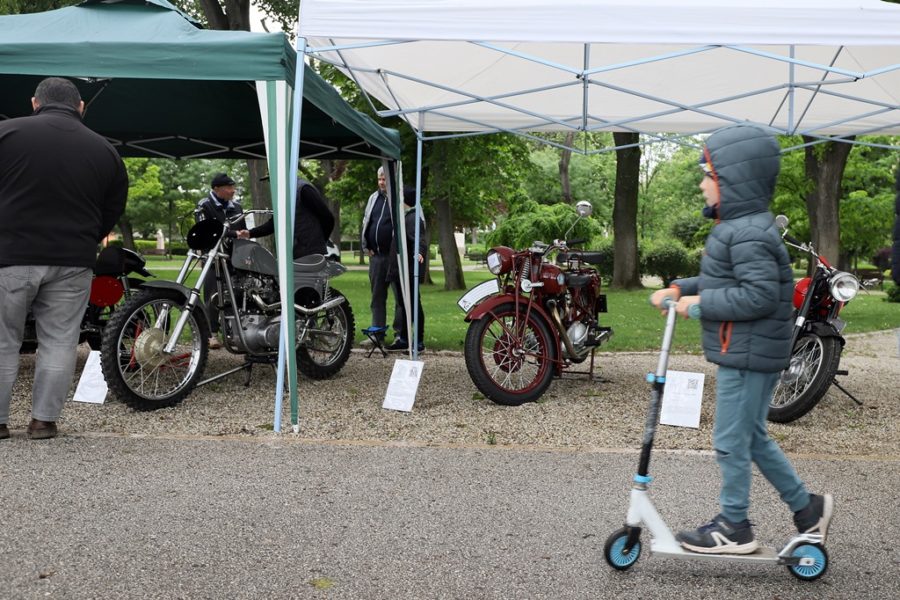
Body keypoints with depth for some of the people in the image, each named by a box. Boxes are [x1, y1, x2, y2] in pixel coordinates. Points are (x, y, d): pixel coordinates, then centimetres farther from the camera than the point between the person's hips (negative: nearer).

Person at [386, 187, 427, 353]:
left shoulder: (413, 219, -16)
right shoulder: (406, 217, 16)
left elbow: (419, 239, -31)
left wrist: (419, 252, -51)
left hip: (409, 271, -11)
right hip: (401, 271, 11)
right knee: (403, 305, 15)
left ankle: (419, 342, 0)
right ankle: (403, 339, 23)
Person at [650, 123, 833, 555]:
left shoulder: (748, 234, -20)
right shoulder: (743, 227, 13)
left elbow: (760, 294, -27)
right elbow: (727, 282, 20)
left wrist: (701, 303, -20)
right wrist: (681, 289, 8)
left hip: (747, 357, -10)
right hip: (750, 354, 10)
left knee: (731, 441, 2)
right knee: (753, 438, 19)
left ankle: (734, 528, 16)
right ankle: (807, 507, 29)